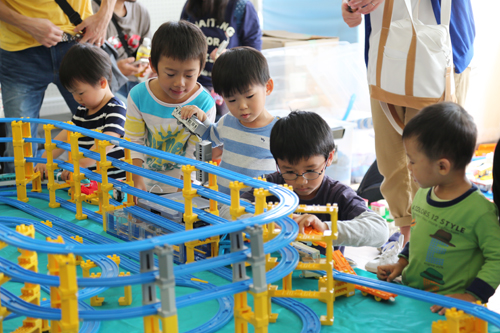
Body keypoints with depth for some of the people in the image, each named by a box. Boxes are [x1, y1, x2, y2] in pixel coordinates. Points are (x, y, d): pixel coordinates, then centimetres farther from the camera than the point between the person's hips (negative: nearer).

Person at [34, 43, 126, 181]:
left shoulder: (116, 109, -8)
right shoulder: (82, 110, 19)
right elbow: (65, 136, 17)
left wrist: (81, 163, -34)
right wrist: (45, 159, 1)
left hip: (114, 180, -7)